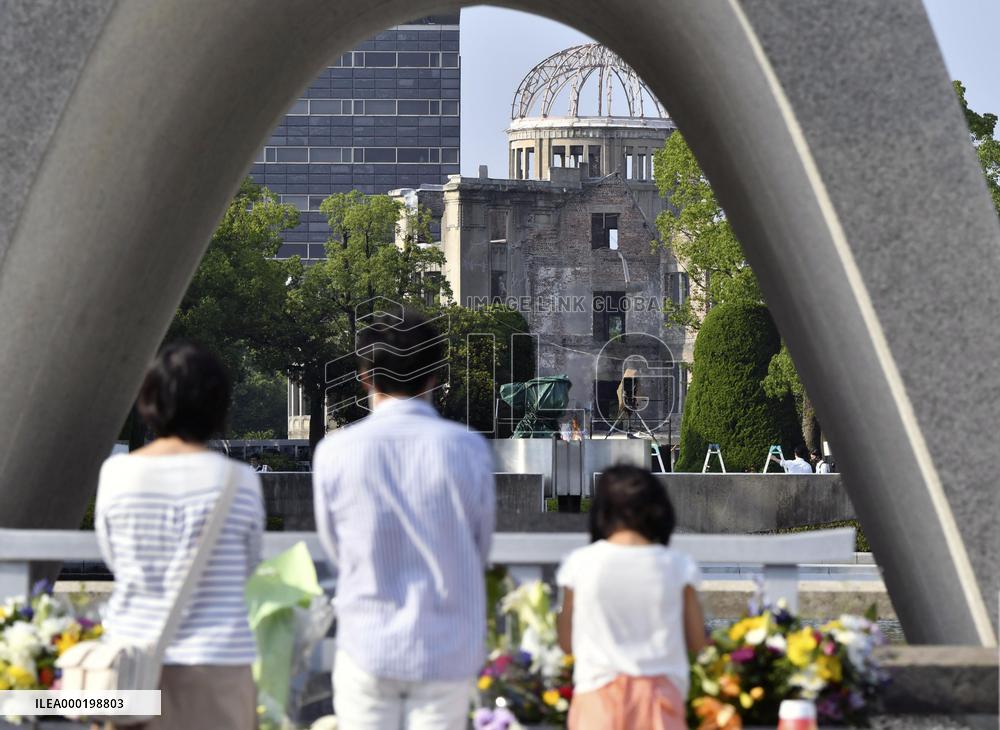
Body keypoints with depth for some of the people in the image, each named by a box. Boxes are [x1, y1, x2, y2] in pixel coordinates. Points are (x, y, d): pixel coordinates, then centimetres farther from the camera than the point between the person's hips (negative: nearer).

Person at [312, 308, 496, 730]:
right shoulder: (469, 450, -5)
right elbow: (481, 551, 4)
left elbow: (335, 549, 6)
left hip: (367, 647, 0)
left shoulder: (336, 453, -5)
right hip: (447, 651, 0)